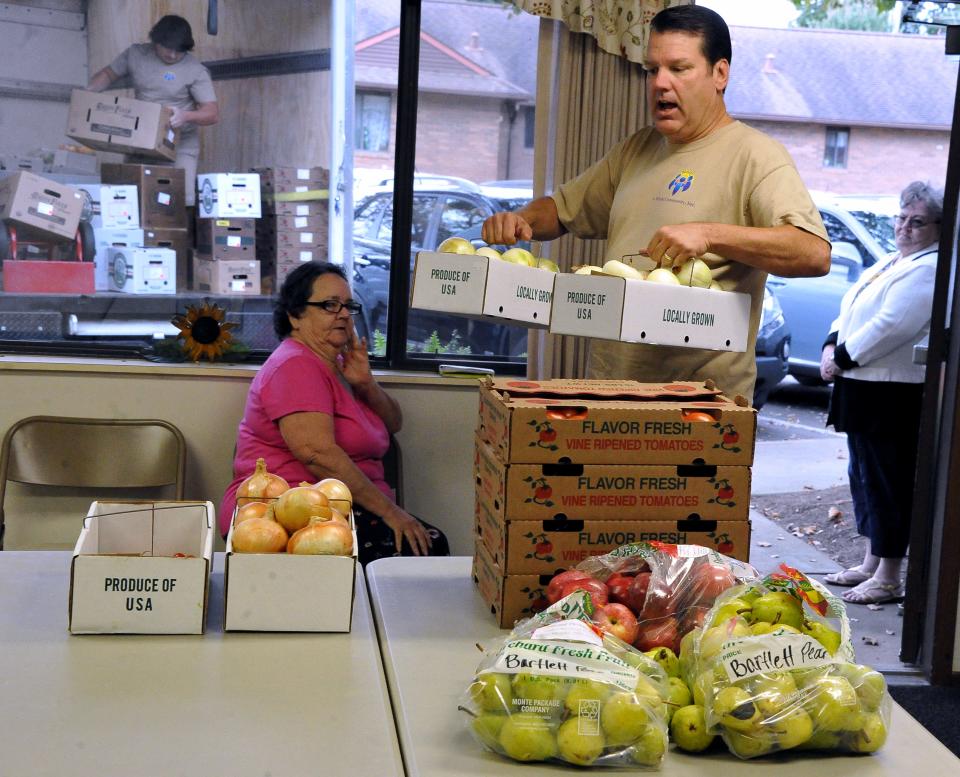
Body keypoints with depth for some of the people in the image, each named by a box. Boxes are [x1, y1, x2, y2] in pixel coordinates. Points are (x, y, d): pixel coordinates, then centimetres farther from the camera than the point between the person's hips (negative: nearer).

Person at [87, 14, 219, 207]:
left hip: (180, 146, -3)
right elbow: (107, 74, 15)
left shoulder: (195, 71, -9)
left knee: (182, 201, -16)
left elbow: (213, 113, -12)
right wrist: (88, 93, -5)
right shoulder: (136, 54, 3)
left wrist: (186, 116, -31)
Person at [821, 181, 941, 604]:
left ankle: (888, 578, 5)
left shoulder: (928, 270, -14)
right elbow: (850, 308, 18)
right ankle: (870, 564, 29)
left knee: (888, 482, -3)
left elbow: (891, 326, -23)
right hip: (863, 388, 10)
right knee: (864, 475, 17)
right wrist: (832, 346, 0)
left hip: (895, 395, -10)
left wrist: (842, 359, -16)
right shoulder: (889, 263, 18)